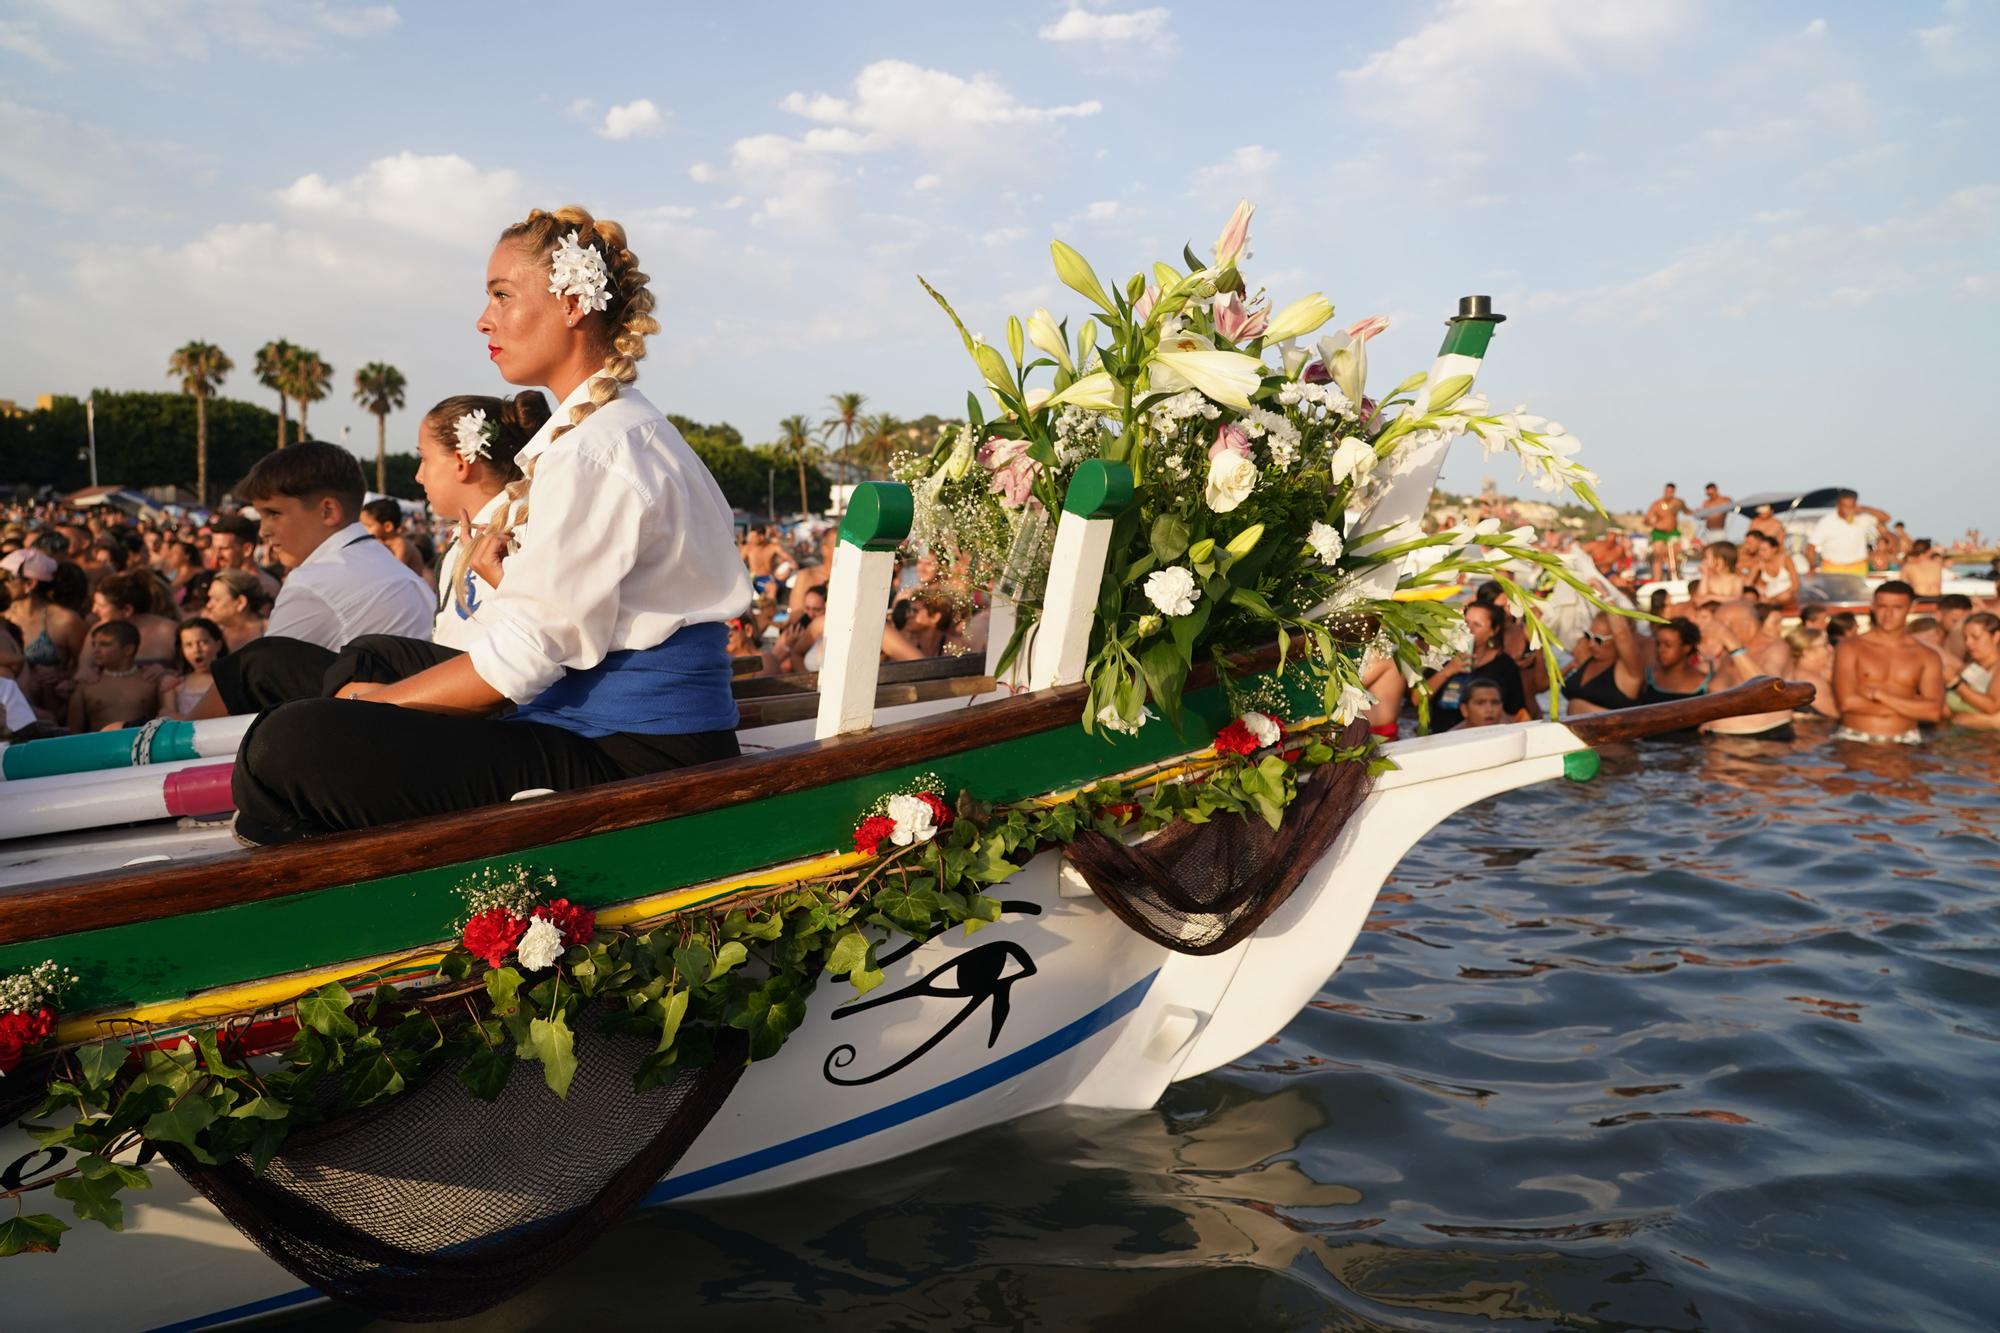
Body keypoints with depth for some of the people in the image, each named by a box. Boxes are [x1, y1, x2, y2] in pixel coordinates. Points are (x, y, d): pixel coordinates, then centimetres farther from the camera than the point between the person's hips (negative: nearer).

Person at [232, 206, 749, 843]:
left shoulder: (595, 448, -14)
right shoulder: (624, 425, 19)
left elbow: (523, 657, -16)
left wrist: (374, 700, -4)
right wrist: (505, 574, 4)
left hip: (626, 754, -11)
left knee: (291, 748, -21)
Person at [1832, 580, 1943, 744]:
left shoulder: (1927, 657, 9)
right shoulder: (1850, 648, 2)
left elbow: (1934, 711, -2)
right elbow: (1848, 702, -10)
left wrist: (1879, 694, -8)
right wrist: (1911, 706, -2)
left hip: (1904, 743, 2)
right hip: (1854, 740, -1)